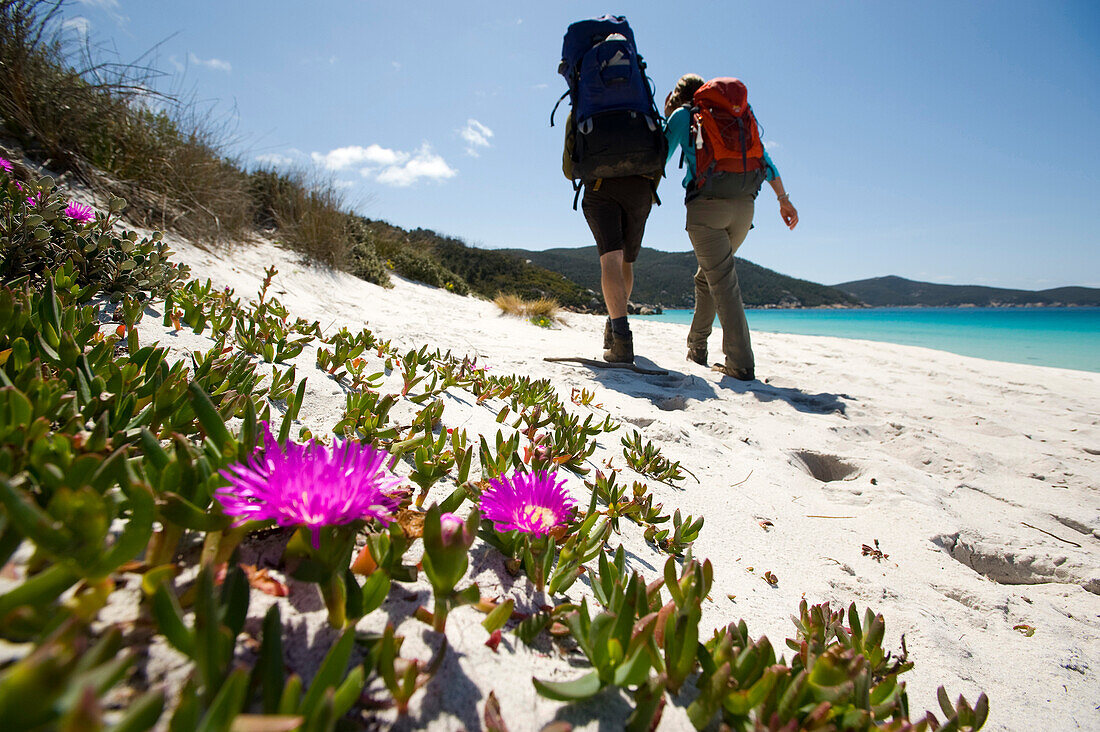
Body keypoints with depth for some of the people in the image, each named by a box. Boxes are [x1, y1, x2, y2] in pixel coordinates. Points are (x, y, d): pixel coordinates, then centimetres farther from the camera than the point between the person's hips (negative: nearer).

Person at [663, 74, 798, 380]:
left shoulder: (683, 115, 11)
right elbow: (765, 160, 18)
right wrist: (784, 200, 18)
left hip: (706, 203, -5)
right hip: (743, 206, 5)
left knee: (722, 280, -10)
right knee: (707, 275, 19)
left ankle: (741, 363, -17)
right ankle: (697, 346, 26)